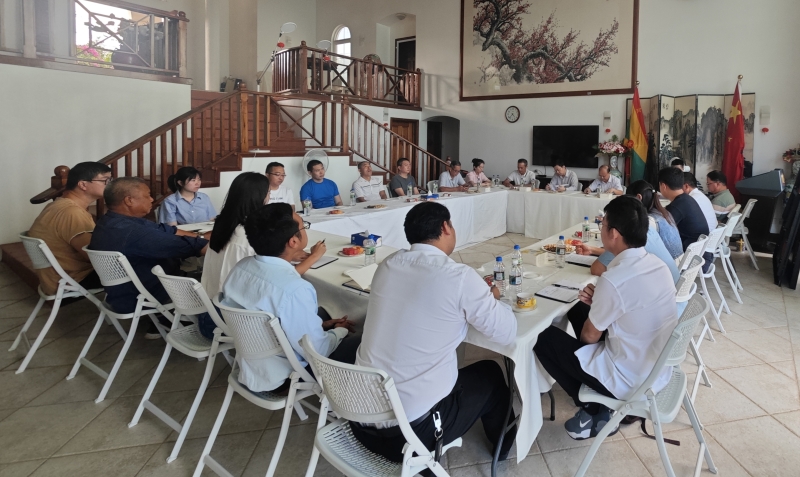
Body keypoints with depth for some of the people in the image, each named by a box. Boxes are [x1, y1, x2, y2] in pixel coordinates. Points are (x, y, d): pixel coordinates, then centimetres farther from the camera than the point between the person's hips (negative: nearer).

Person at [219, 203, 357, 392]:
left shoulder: (241, 267, -9)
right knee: (356, 344, 6)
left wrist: (322, 325, 7)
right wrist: (340, 331, -3)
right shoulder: (294, 289, -34)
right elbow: (318, 351, -24)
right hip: (281, 377, -7)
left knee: (321, 315, 22)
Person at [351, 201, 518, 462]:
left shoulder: (388, 265, 0)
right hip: (413, 426, -5)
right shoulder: (459, 277, -16)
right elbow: (507, 333, -6)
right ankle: (503, 444, 47)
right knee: (490, 375, 22)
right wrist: (491, 299, 13)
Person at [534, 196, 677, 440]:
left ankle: (594, 413, 15)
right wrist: (598, 301, -2)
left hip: (630, 381, -8)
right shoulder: (657, 264, -3)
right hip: (659, 369, 8)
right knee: (579, 310, 21)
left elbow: (589, 336, -13)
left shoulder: (614, 279, -28)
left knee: (543, 338, 5)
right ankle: (599, 405, 22)